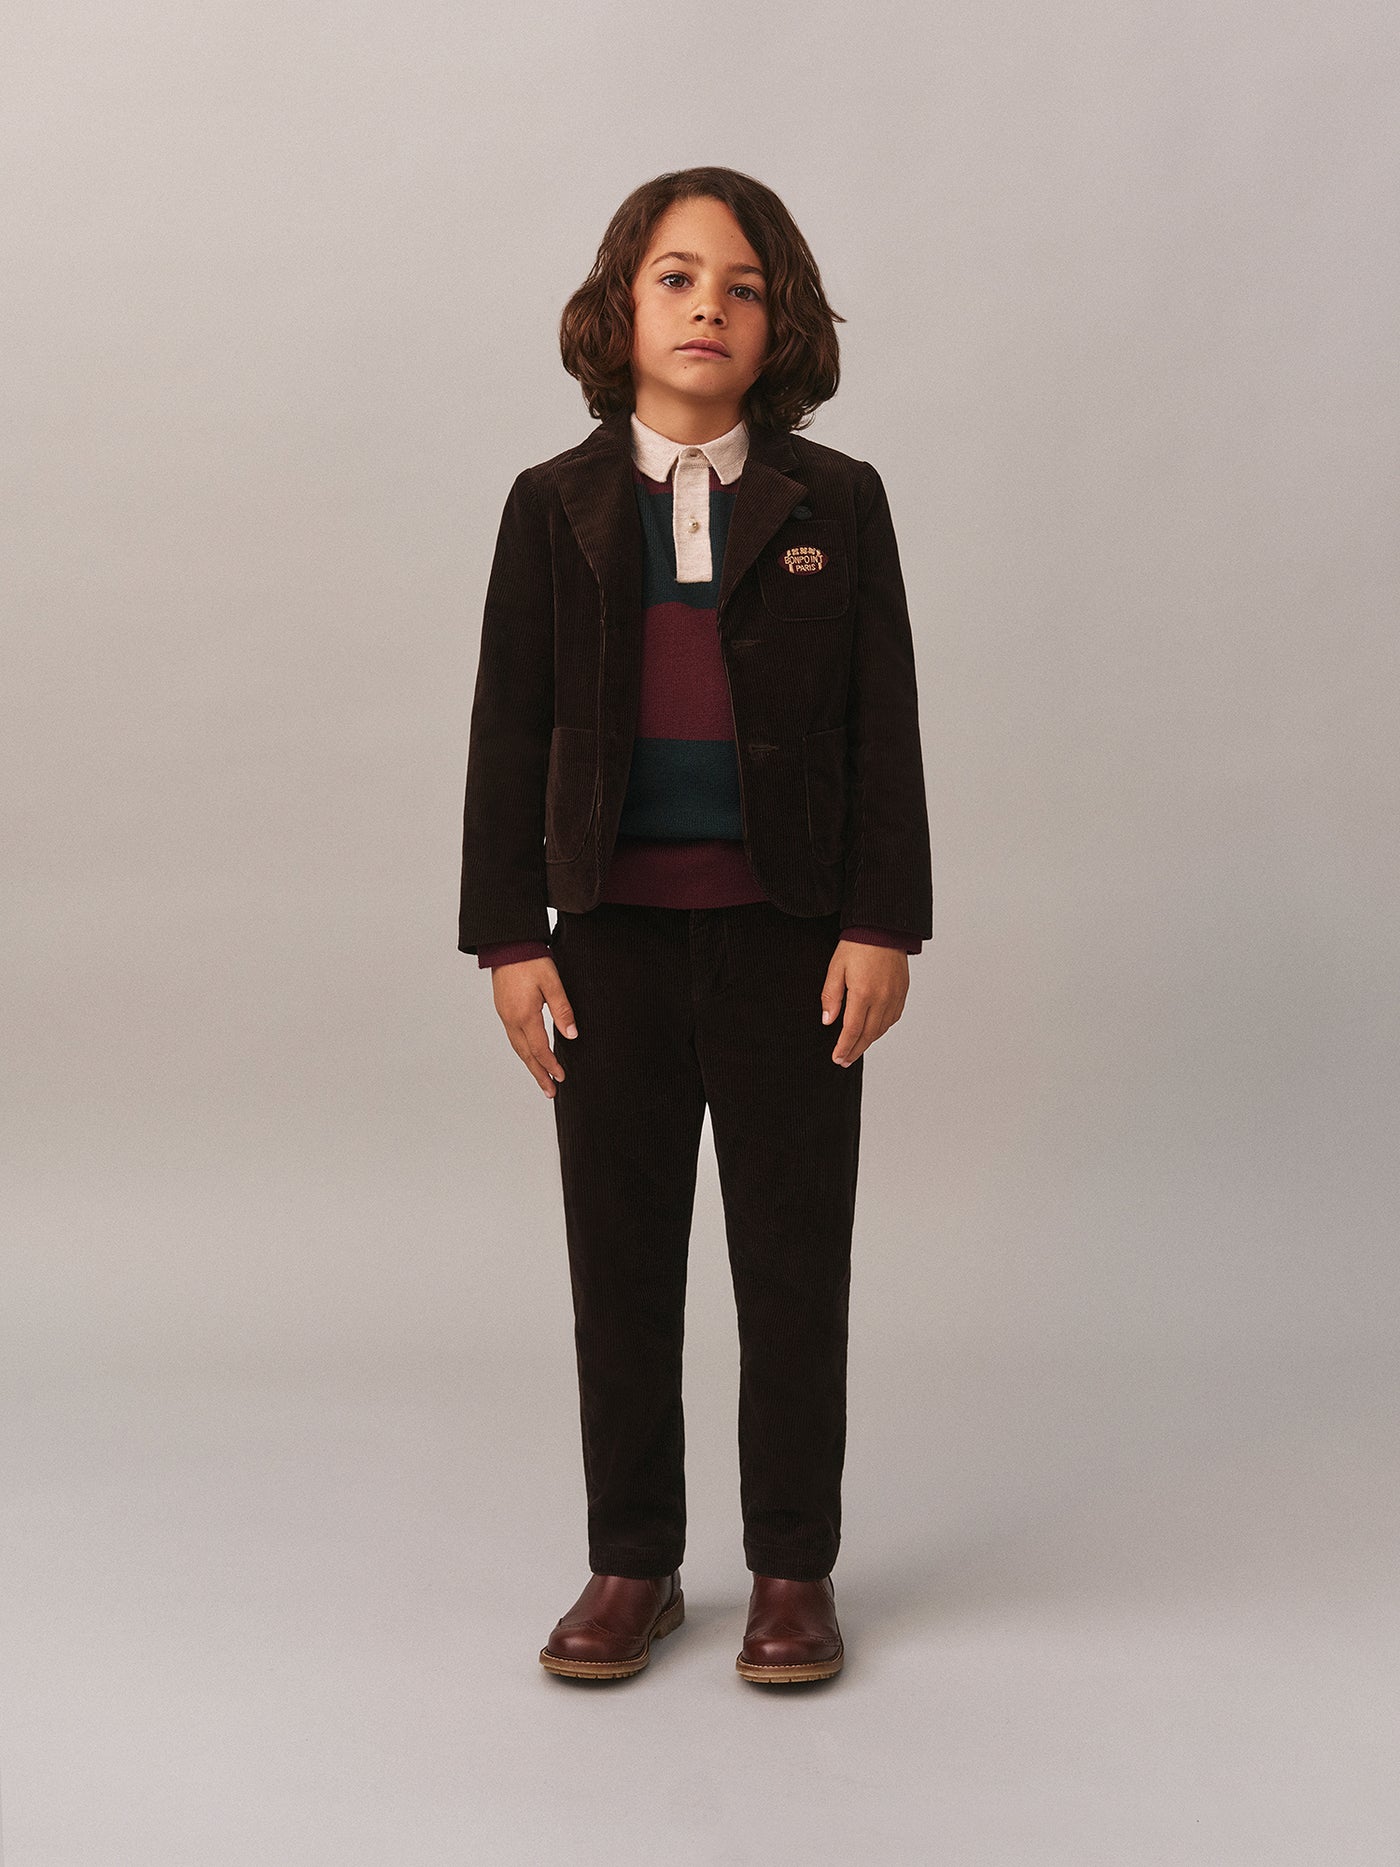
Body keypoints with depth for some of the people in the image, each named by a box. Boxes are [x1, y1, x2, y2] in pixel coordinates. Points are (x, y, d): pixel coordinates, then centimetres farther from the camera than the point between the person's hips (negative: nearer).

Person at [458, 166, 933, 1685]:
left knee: (793, 1262, 6)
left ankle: (792, 1571, 20)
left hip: (789, 933, -1)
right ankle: (631, 1566, 22)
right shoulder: (557, 506, 5)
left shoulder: (835, 503, 3)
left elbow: (884, 731, 2)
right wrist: (508, 936, -3)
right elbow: (508, 733, 3)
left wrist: (883, 924, -6)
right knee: (620, 1265, 8)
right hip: (614, 933, 1)